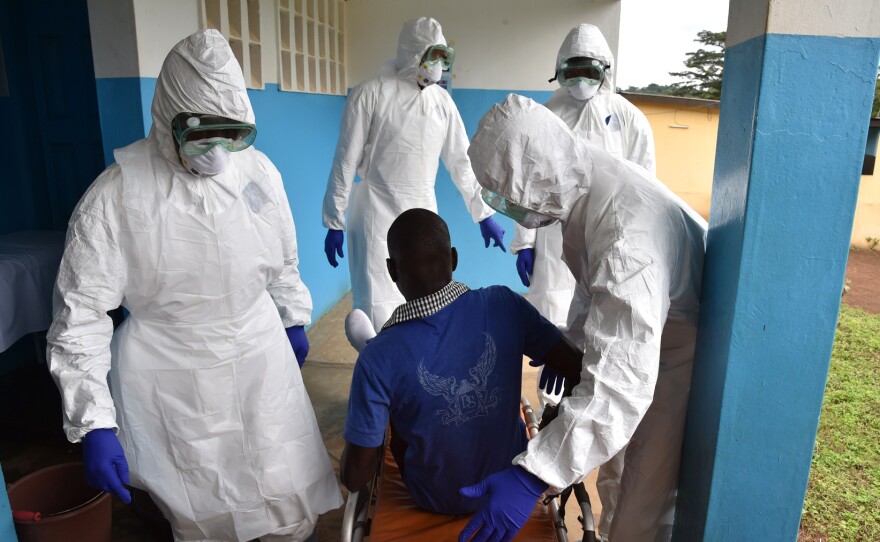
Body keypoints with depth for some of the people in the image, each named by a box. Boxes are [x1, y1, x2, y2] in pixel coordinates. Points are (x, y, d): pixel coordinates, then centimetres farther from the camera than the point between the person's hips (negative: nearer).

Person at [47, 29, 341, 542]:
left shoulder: (259, 170, -3)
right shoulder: (116, 196, -14)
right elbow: (81, 314, -11)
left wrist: (294, 319, 22)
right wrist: (94, 423, -13)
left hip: (263, 360, 3)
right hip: (173, 381, -3)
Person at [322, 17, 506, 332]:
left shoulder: (442, 100, 6)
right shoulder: (371, 94, -8)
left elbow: (461, 161, 11)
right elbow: (345, 162, -6)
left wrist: (484, 213, 8)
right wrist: (334, 222, -6)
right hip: (378, 213, -4)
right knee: (378, 308, -3)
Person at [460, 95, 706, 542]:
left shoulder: (626, 234, -39)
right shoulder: (584, 186, -9)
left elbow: (619, 383, -43)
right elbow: (595, 283, 10)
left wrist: (532, 474, -44)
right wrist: (571, 342, 17)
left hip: (689, 358, -8)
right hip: (647, 337, 9)